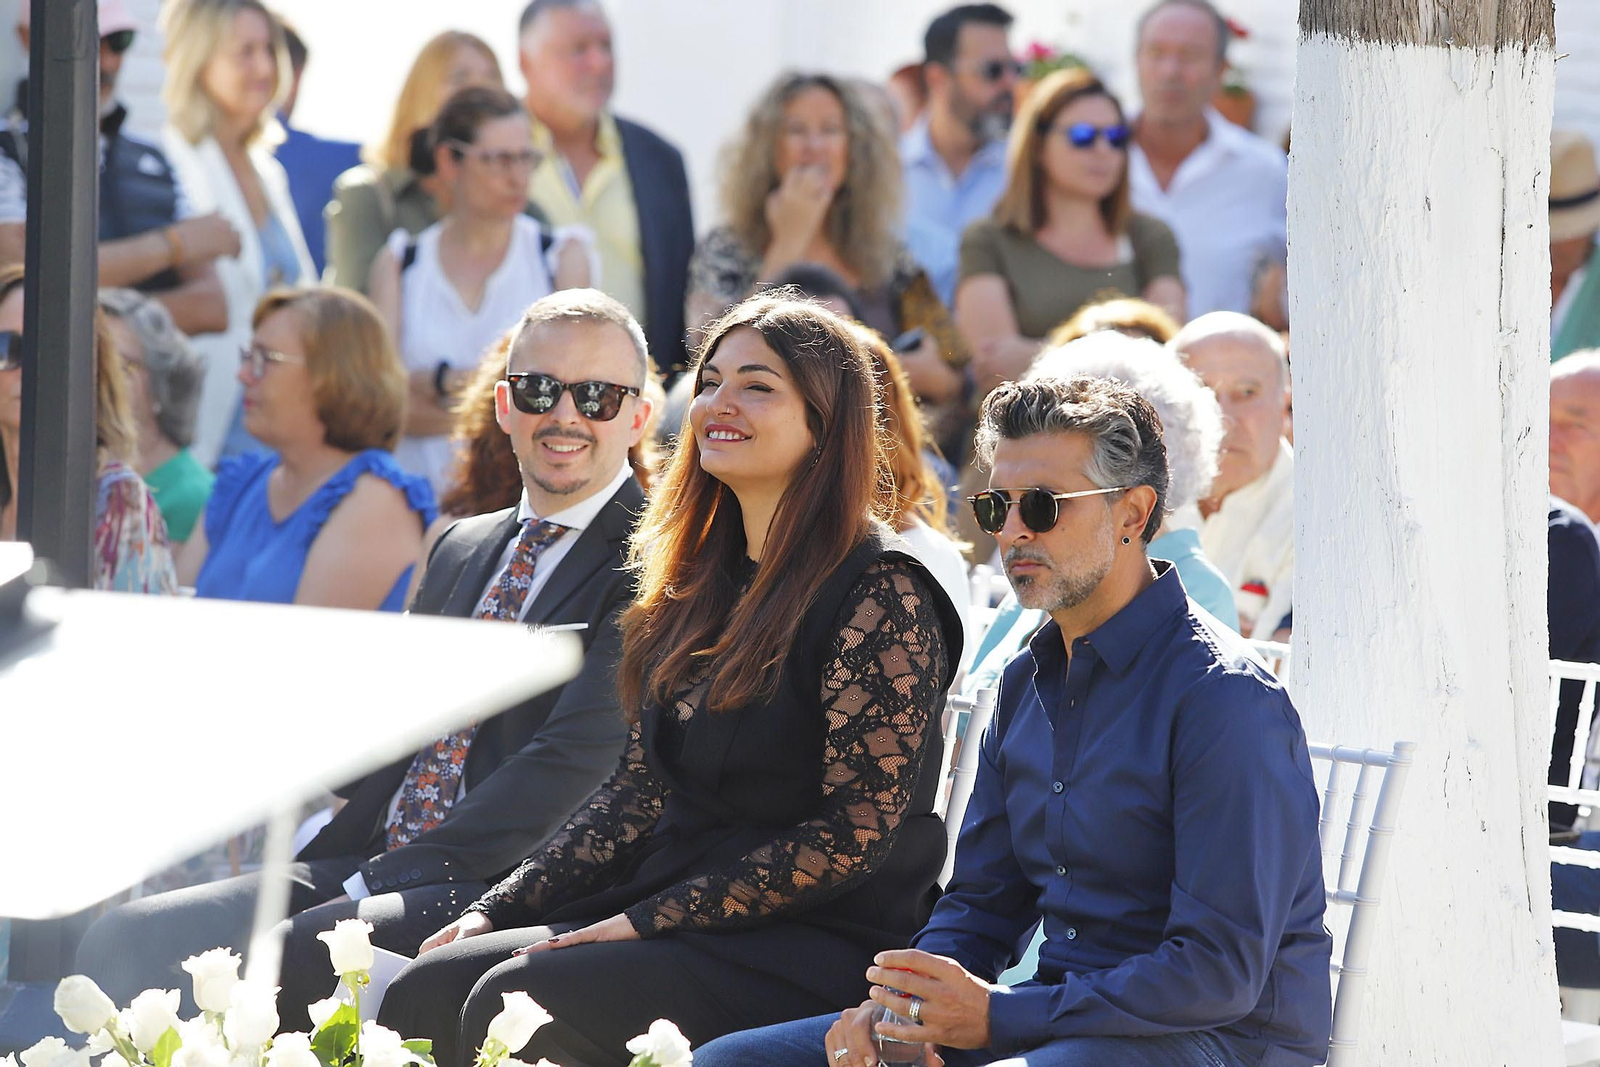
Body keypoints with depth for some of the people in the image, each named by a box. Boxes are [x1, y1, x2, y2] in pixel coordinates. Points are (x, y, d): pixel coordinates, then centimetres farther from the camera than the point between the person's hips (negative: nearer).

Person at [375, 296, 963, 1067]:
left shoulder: (880, 591, -11)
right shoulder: (700, 583, 15)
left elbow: (856, 829, -15)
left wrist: (648, 921, -16)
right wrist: (496, 911, 6)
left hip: (817, 948, -8)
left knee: (517, 1003, -27)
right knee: (427, 989, -12)